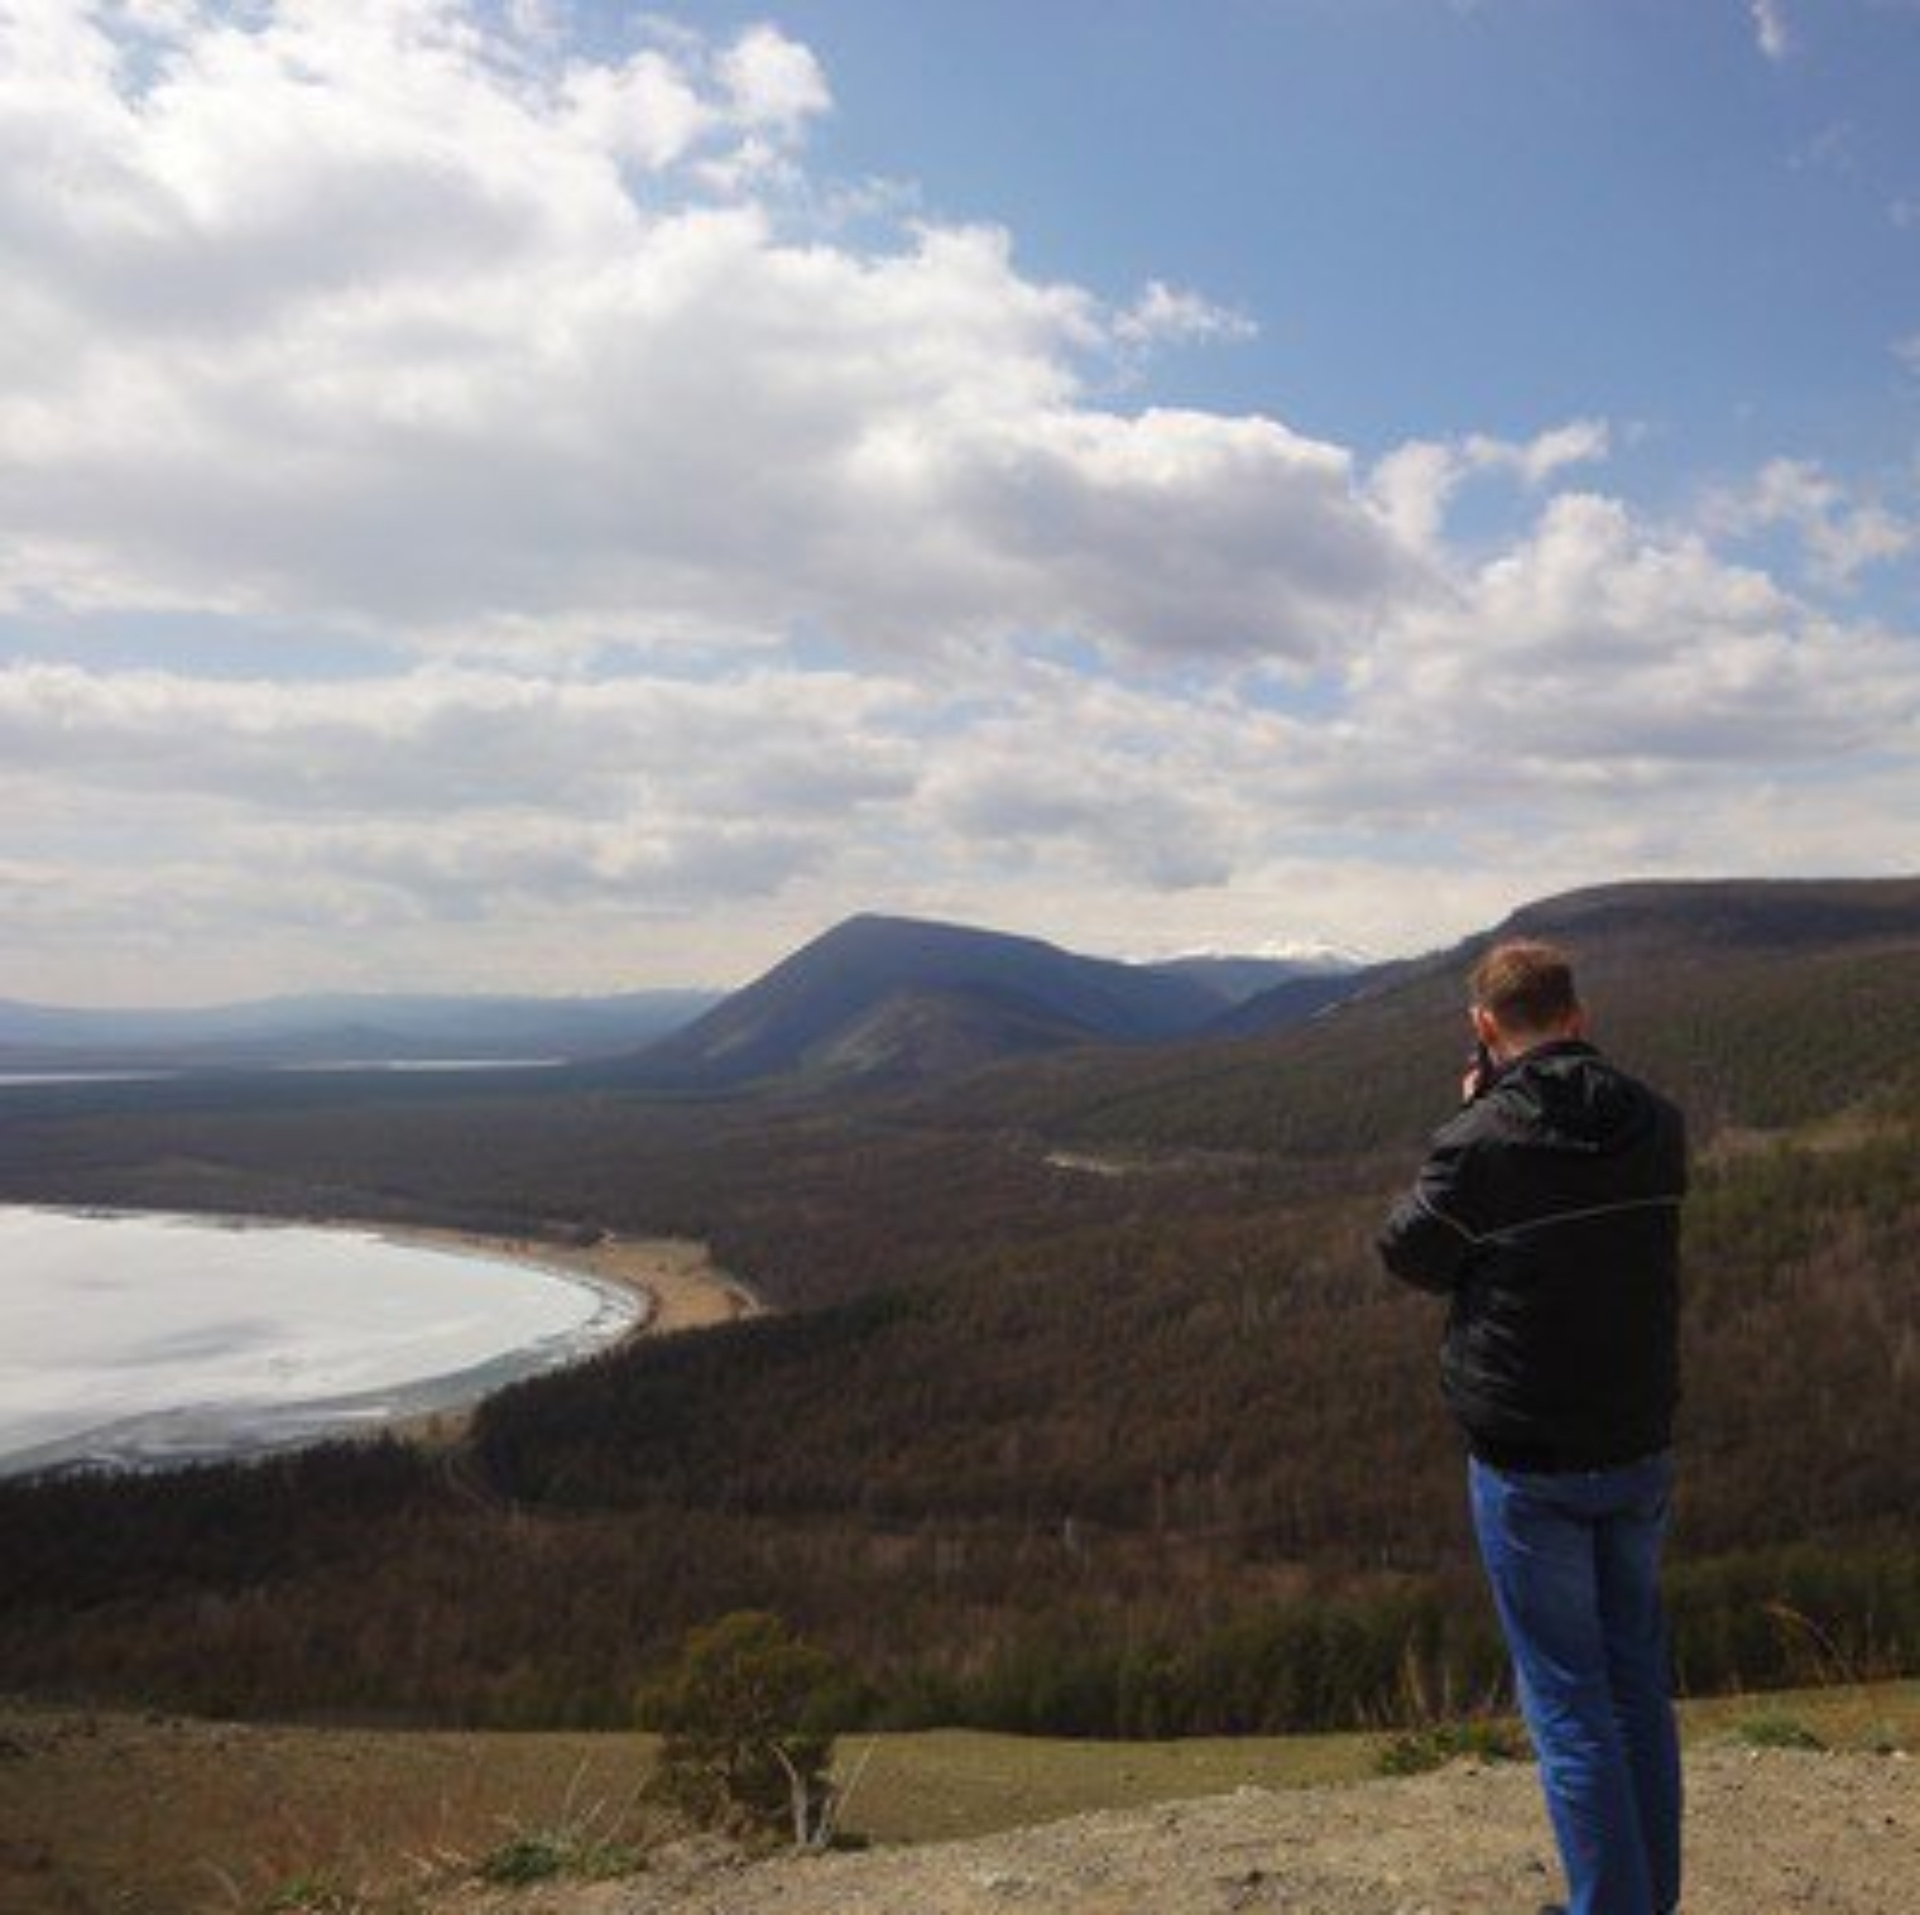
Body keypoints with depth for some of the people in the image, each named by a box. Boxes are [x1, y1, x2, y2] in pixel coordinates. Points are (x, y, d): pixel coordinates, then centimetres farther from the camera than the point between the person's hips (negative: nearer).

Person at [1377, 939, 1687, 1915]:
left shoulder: (1481, 1143, -20)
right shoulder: (1656, 1124, -4)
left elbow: (1409, 1256, -4)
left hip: (1529, 1464, -5)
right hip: (1642, 1449, 5)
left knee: (1568, 1694, 7)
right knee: (1639, 1677, 19)